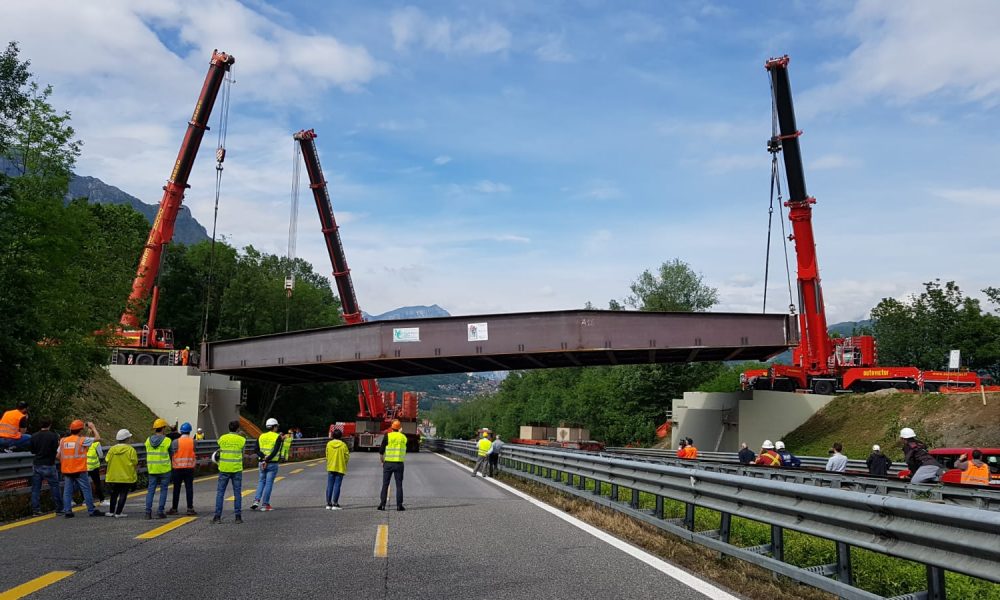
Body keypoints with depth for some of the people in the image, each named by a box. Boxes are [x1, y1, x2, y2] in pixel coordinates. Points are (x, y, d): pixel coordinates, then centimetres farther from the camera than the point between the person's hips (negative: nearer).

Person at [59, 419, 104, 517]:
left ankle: (68, 511, 7)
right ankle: (92, 511, 4)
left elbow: (58, 456, 7)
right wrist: (93, 427, 8)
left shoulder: (63, 440, 5)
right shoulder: (82, 440, -9)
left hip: (66, 470, 4)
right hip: (80, 470, -4)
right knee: (86, 490, 2)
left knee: (67, 491, 9)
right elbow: (97, 438, -3)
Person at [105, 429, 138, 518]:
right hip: (126, 477, -4)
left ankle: (111, 511, 24)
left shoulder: (112, 449, -1)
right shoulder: (130, 449, -12)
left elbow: (107, 460, 0)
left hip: (114, 476, 4)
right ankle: (118, 513, 0)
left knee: (114, 494, 19)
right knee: (123, 495, 2)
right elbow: (135, 462, -12)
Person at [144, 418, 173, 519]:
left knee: (150, 490, 8)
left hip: (152, 469, 4)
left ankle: (148, 511, 2)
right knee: (163, 490, 5)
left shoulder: (148, 440, 2)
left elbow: (148, 453, 9)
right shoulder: (167, 440, -12)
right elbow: (171, 453, 0)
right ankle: (160, 512, 3)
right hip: (164, 469, -4)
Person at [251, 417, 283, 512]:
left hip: (262, 462, 4)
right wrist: (268, 459, -16)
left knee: (261, 481, 17)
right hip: (272, 464, -4)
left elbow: (257, 450, -1)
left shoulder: (261, 436, 8)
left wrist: (264, 457, -10)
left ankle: (256, 501, 5)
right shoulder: (277, 437, -7)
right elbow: (275, 451, -18)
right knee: (269, 483, 1)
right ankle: (265, 505, 4)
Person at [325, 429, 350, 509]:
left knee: (329, 485, 8)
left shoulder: (329, 444, -1)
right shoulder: (343, 445, -8)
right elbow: (347, 457, -4)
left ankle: (328, 503, 8)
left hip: (330, 467, 2)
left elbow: (327, 456, 4)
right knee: (337, 485, 0)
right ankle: (335, 504, -1)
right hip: (340, 468, -2)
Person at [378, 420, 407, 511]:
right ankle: (399, 505, 1)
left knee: (385, 484, 6)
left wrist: (382, 461, 12)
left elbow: (381, 451, -1)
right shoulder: (404, 437, 5)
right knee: (399, 485, 5)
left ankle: (382, 504, 4)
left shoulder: (387, 437, -4)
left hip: (388, 463, -1)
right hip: (399, 464, 1)